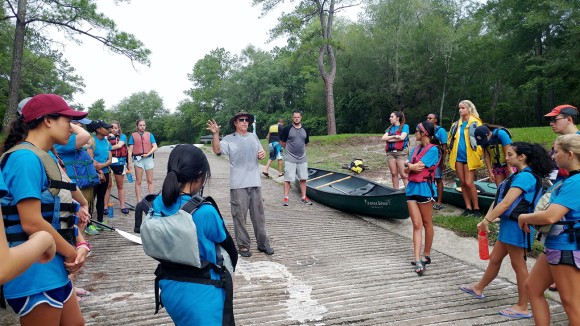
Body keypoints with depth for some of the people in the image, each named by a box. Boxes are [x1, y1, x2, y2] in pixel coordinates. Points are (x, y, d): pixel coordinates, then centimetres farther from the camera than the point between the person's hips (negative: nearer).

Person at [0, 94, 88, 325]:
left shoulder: (46, 158, 12)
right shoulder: (26, 158, -19)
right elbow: (31, 223, -24)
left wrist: (81, 246, -5)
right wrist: (72, 252, -10)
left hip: (54, 269, 9)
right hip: (35, 275, -9)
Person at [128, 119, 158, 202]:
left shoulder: (149, 135, 7)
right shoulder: (133, 135, 4)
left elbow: (155, 147, 0)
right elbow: (130, 150, 2)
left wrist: (148, 154, -15)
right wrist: (129, 162, -4)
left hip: (148, 159, 1)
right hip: (138, 159, -1)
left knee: (150, 181, 6)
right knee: (138, 181, 6)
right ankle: (139, 200, 10)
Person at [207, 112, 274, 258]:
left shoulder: (253, 137, 14)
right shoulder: (229, 139, -2)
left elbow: (261, 151, 25)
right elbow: (217, 150, -18)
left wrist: (263, 154, 1)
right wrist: (215, 134, -33)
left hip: (255, 183, 4)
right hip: (238, 185, -4)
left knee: (258, 214, 11)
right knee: (240, 216, 1)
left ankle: (263, 243, 21)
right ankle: (243, 245, 13)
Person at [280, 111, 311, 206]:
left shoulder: (305, 130, 8)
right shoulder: (287, 129, -5)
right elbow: (282, 142, 2)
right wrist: (289, 149, 5)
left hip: (302, 158, 4)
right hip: (290, 159, -4)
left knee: (303, 178, 7)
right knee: (288, 179, -2)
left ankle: (303, 197, 17)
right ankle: (285, 198, 5)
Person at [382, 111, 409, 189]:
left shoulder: (405, 126, 3)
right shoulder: (390, 128, 17)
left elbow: (402, 137, -12)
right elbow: (383, 138, 4)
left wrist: (389, 139, -2)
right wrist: (394, 136, -10)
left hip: (401, 152, -5)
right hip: (390, 152, 5)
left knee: (403, 174, -9)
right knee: (394, 174, 7)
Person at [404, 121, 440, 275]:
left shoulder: (433, 149, -8)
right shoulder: (416, 148, 14)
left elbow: (418, 166, -16)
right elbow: (407, 170, 10)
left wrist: (409, 165, 1)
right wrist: (411, 166, -9)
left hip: (424, 188, -6)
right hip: (412, 188, 6)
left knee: (427, 223, 8)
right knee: (417, 224, 1)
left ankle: (426, 255, 22)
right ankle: (417, 260, -2)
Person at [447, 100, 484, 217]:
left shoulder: (475, 123, -3)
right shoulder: (457, 124, 13)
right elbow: (451, 139, 22)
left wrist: (478, 154, -13)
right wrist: (451, 150, 12)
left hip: (469, 157, -5)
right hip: (458, 157, 5)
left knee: (469, 183, -9)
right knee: (462, 183, 6)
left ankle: (476, 208, 5)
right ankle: (468, 208, 14)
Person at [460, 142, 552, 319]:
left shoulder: (525, 176, -18)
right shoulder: (520, 175, 14)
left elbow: (506, 203, -22)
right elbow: (502, 200, 12)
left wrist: (486, 220, -16)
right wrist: (487, 219, 8)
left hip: (516, 226, -10)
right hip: (509, 225, 10)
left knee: (518, 265, 2)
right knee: (495, 259, 21)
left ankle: (522, 307, 15)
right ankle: (478, 288, 37)